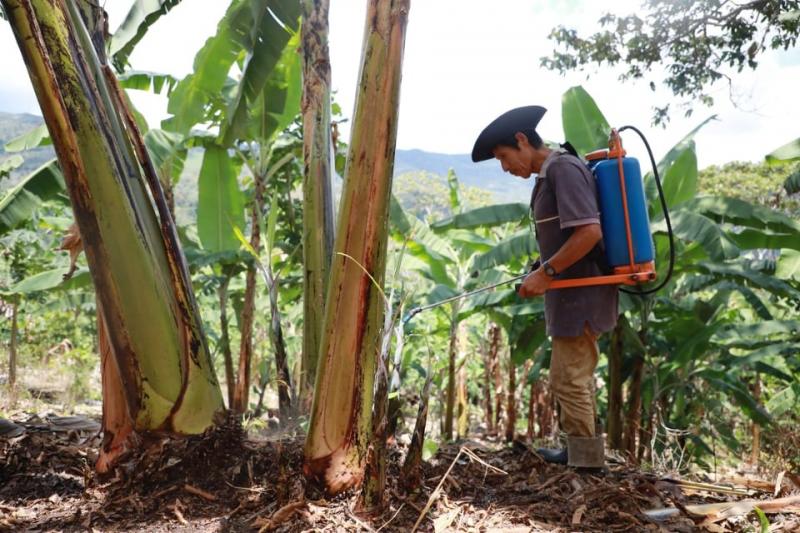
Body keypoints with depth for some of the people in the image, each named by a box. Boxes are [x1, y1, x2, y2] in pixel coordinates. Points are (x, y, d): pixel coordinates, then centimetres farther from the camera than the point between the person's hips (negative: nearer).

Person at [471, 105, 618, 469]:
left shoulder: (564, 169, -17)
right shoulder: (551, 173, 14)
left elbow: (589, 231, -26)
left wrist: (545, 273, -21)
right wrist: (546, 273, 14)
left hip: (581, 295, -10)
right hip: (574, 294, 10)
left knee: (568, 380, -1)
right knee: (577, 377, 18)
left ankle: (586, 461, 13)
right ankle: (580, 453, 31)